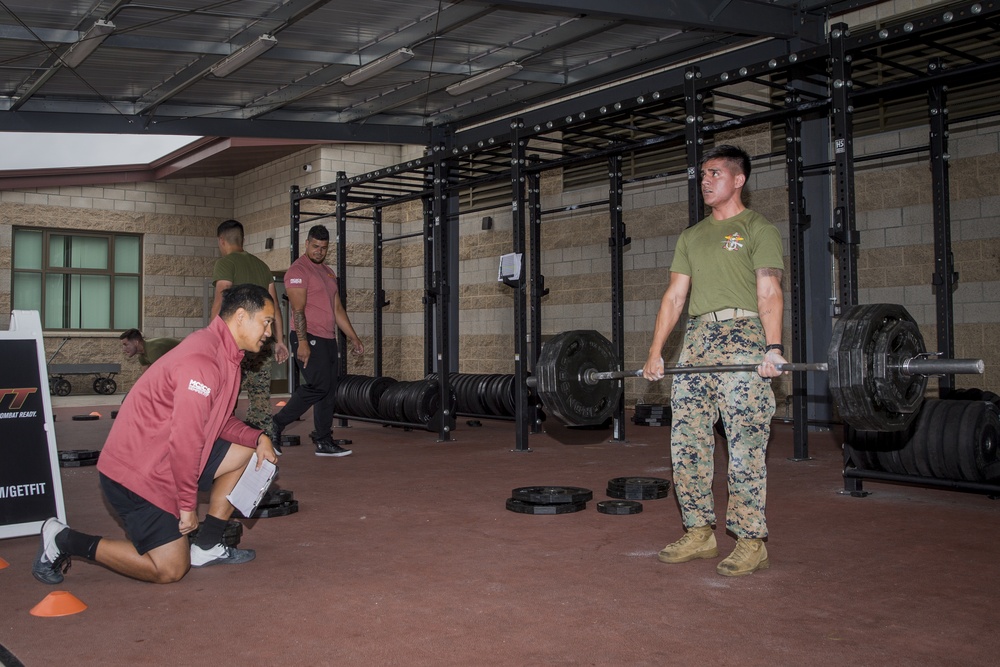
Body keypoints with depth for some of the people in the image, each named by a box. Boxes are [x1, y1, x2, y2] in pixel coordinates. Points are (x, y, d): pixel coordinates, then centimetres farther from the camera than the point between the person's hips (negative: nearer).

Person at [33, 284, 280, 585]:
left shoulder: (224, 353, 9)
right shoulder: (202, 359, -24)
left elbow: (219, 421, 14)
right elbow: (185, 439, -25)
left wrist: (258, 437, -3)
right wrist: (187, 505, -17)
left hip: (167, 461, 10)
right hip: (136, 473, -10)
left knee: (246, 452, 9)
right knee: (170, 569, -6)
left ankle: (206, 547, 13)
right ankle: (64, 541, 6)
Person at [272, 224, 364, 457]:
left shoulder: (328, 272, 19)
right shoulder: (298, 270, -7)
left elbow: (337, 309, 21)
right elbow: (298, 310, -16)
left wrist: (353, 338, 18)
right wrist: (302, 342, -23)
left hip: (328, 339, 9)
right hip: (309, 338, -9)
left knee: (329, 391, 7)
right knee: (318, 386, -17)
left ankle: (324, 442, 12)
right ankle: (276, 424, -6)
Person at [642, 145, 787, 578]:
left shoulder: (757, 229, 4)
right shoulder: (692, 236, 22)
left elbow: (769, 293, -8)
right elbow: (674, 297, 18)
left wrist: (773, 348, -22)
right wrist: (655, 353, 9)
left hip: (742, 336, -6)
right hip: (697, 338, 6)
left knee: (744, 446, -7)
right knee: (686, 444, 4)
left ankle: (751, 543, 2)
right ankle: (699, 534, 14)